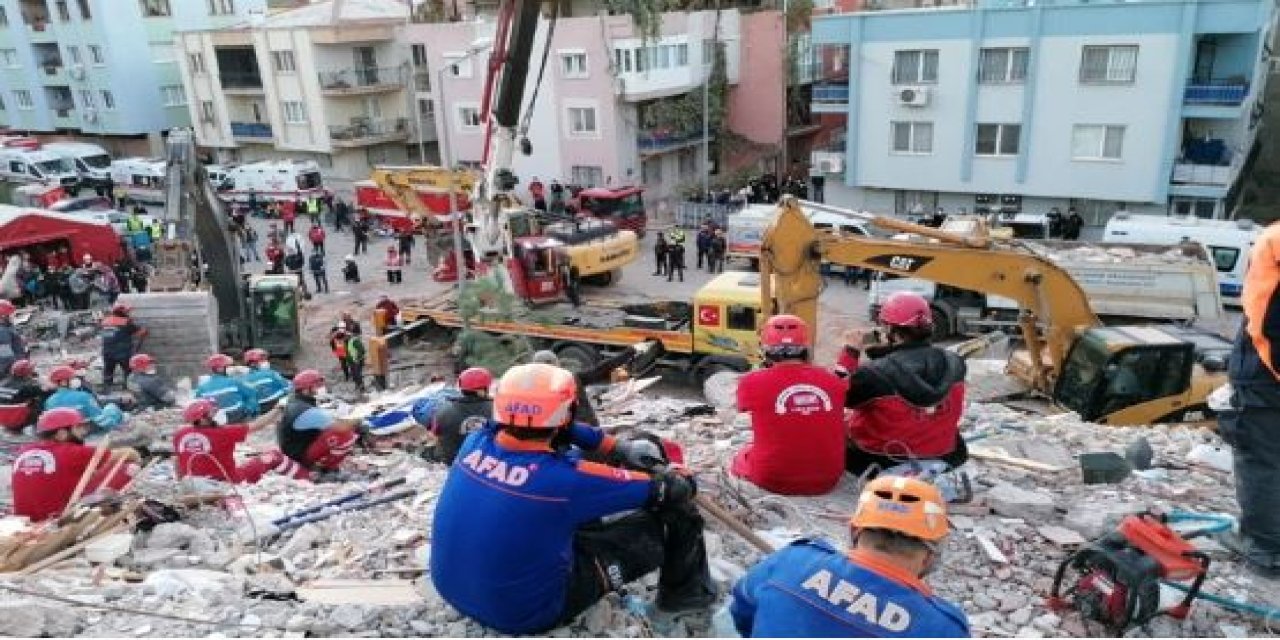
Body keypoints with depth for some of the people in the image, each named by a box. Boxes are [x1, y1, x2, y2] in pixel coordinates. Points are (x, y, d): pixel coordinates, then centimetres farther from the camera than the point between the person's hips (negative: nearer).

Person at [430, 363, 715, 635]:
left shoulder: (475, 442, -11)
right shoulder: (565, 478, -28)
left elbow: (540, 428, 9)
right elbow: (663, 489, -14)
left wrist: (620, 448, 15)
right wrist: (680, 478, 10)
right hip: (524, 614, -6)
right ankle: (684, 591, 28)